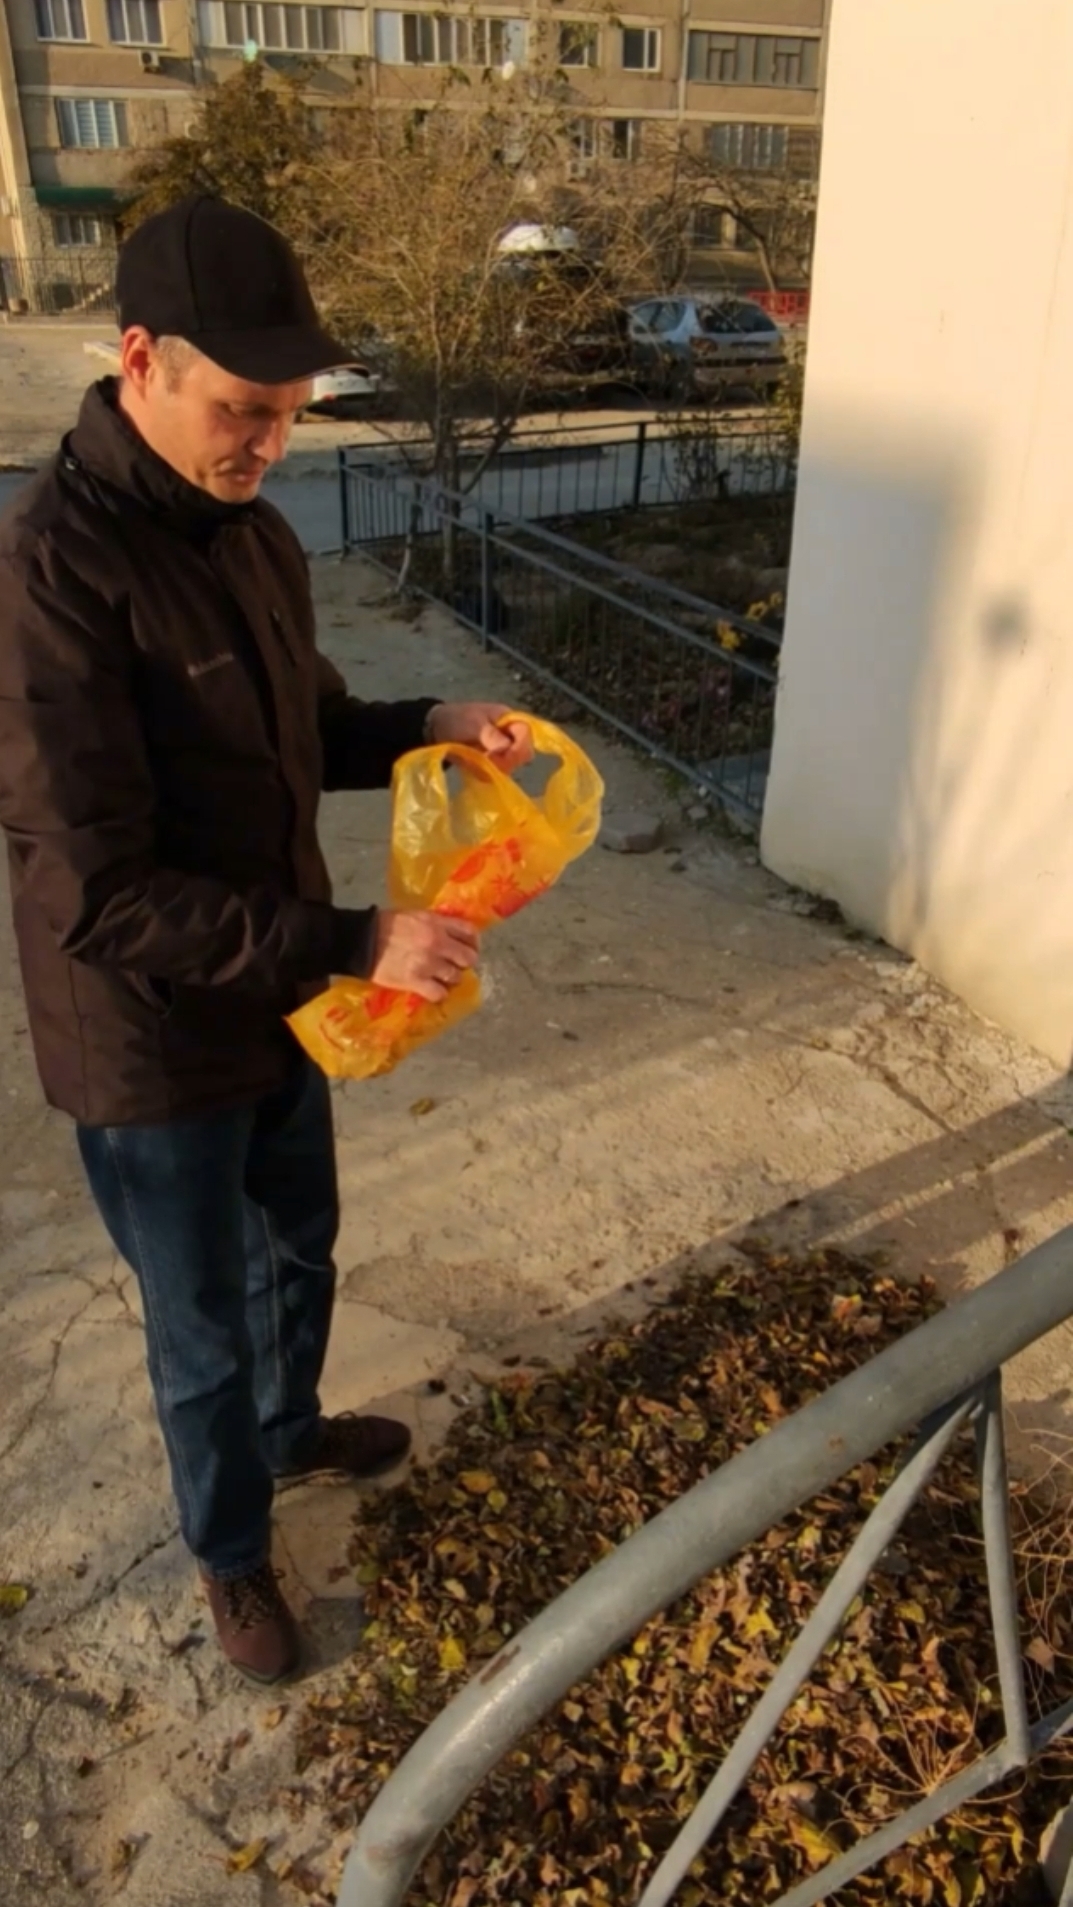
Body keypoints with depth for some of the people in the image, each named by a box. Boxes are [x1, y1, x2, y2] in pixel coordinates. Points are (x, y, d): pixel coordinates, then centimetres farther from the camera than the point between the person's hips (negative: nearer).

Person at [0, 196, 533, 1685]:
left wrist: (428, 727, -7)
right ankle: (230, 1552, 43)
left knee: (299, 1245, 28)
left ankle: (293, 1431, 58)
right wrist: (355, 944, -30)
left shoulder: (250, 527, -1)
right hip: (153, 1037, -7)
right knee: (204, 1327, 15)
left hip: (277, 988, 7)